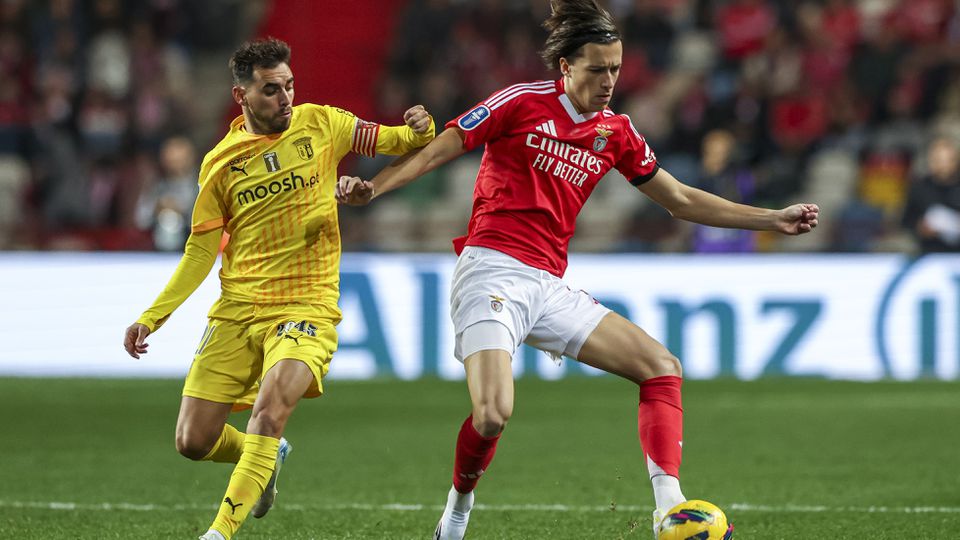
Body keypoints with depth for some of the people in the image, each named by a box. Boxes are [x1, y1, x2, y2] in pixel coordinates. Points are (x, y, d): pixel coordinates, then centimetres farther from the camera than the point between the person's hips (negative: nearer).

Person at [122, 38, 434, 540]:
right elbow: (200, 252, 8)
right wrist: (150, 319, 2)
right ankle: (265, 460, 34)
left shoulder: (321, 124, 2)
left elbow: (393, 142, 9)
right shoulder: (220, 163, 3)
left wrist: (418, 129, -16)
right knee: (193, 442, 0)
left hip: (306, 307, -2)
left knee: (269, 410, -28)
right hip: (236, 310, 2)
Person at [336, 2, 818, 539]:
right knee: (493, 414, -24)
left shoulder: (616, 133, 13)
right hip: (492, 270, -6)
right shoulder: (524, 102, -3)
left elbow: (681, 199, 22)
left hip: (549, 289, 6)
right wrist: (371, 188, -15)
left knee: (662, 367, -5)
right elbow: (435, 152, -1)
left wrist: (773, 219, 20)